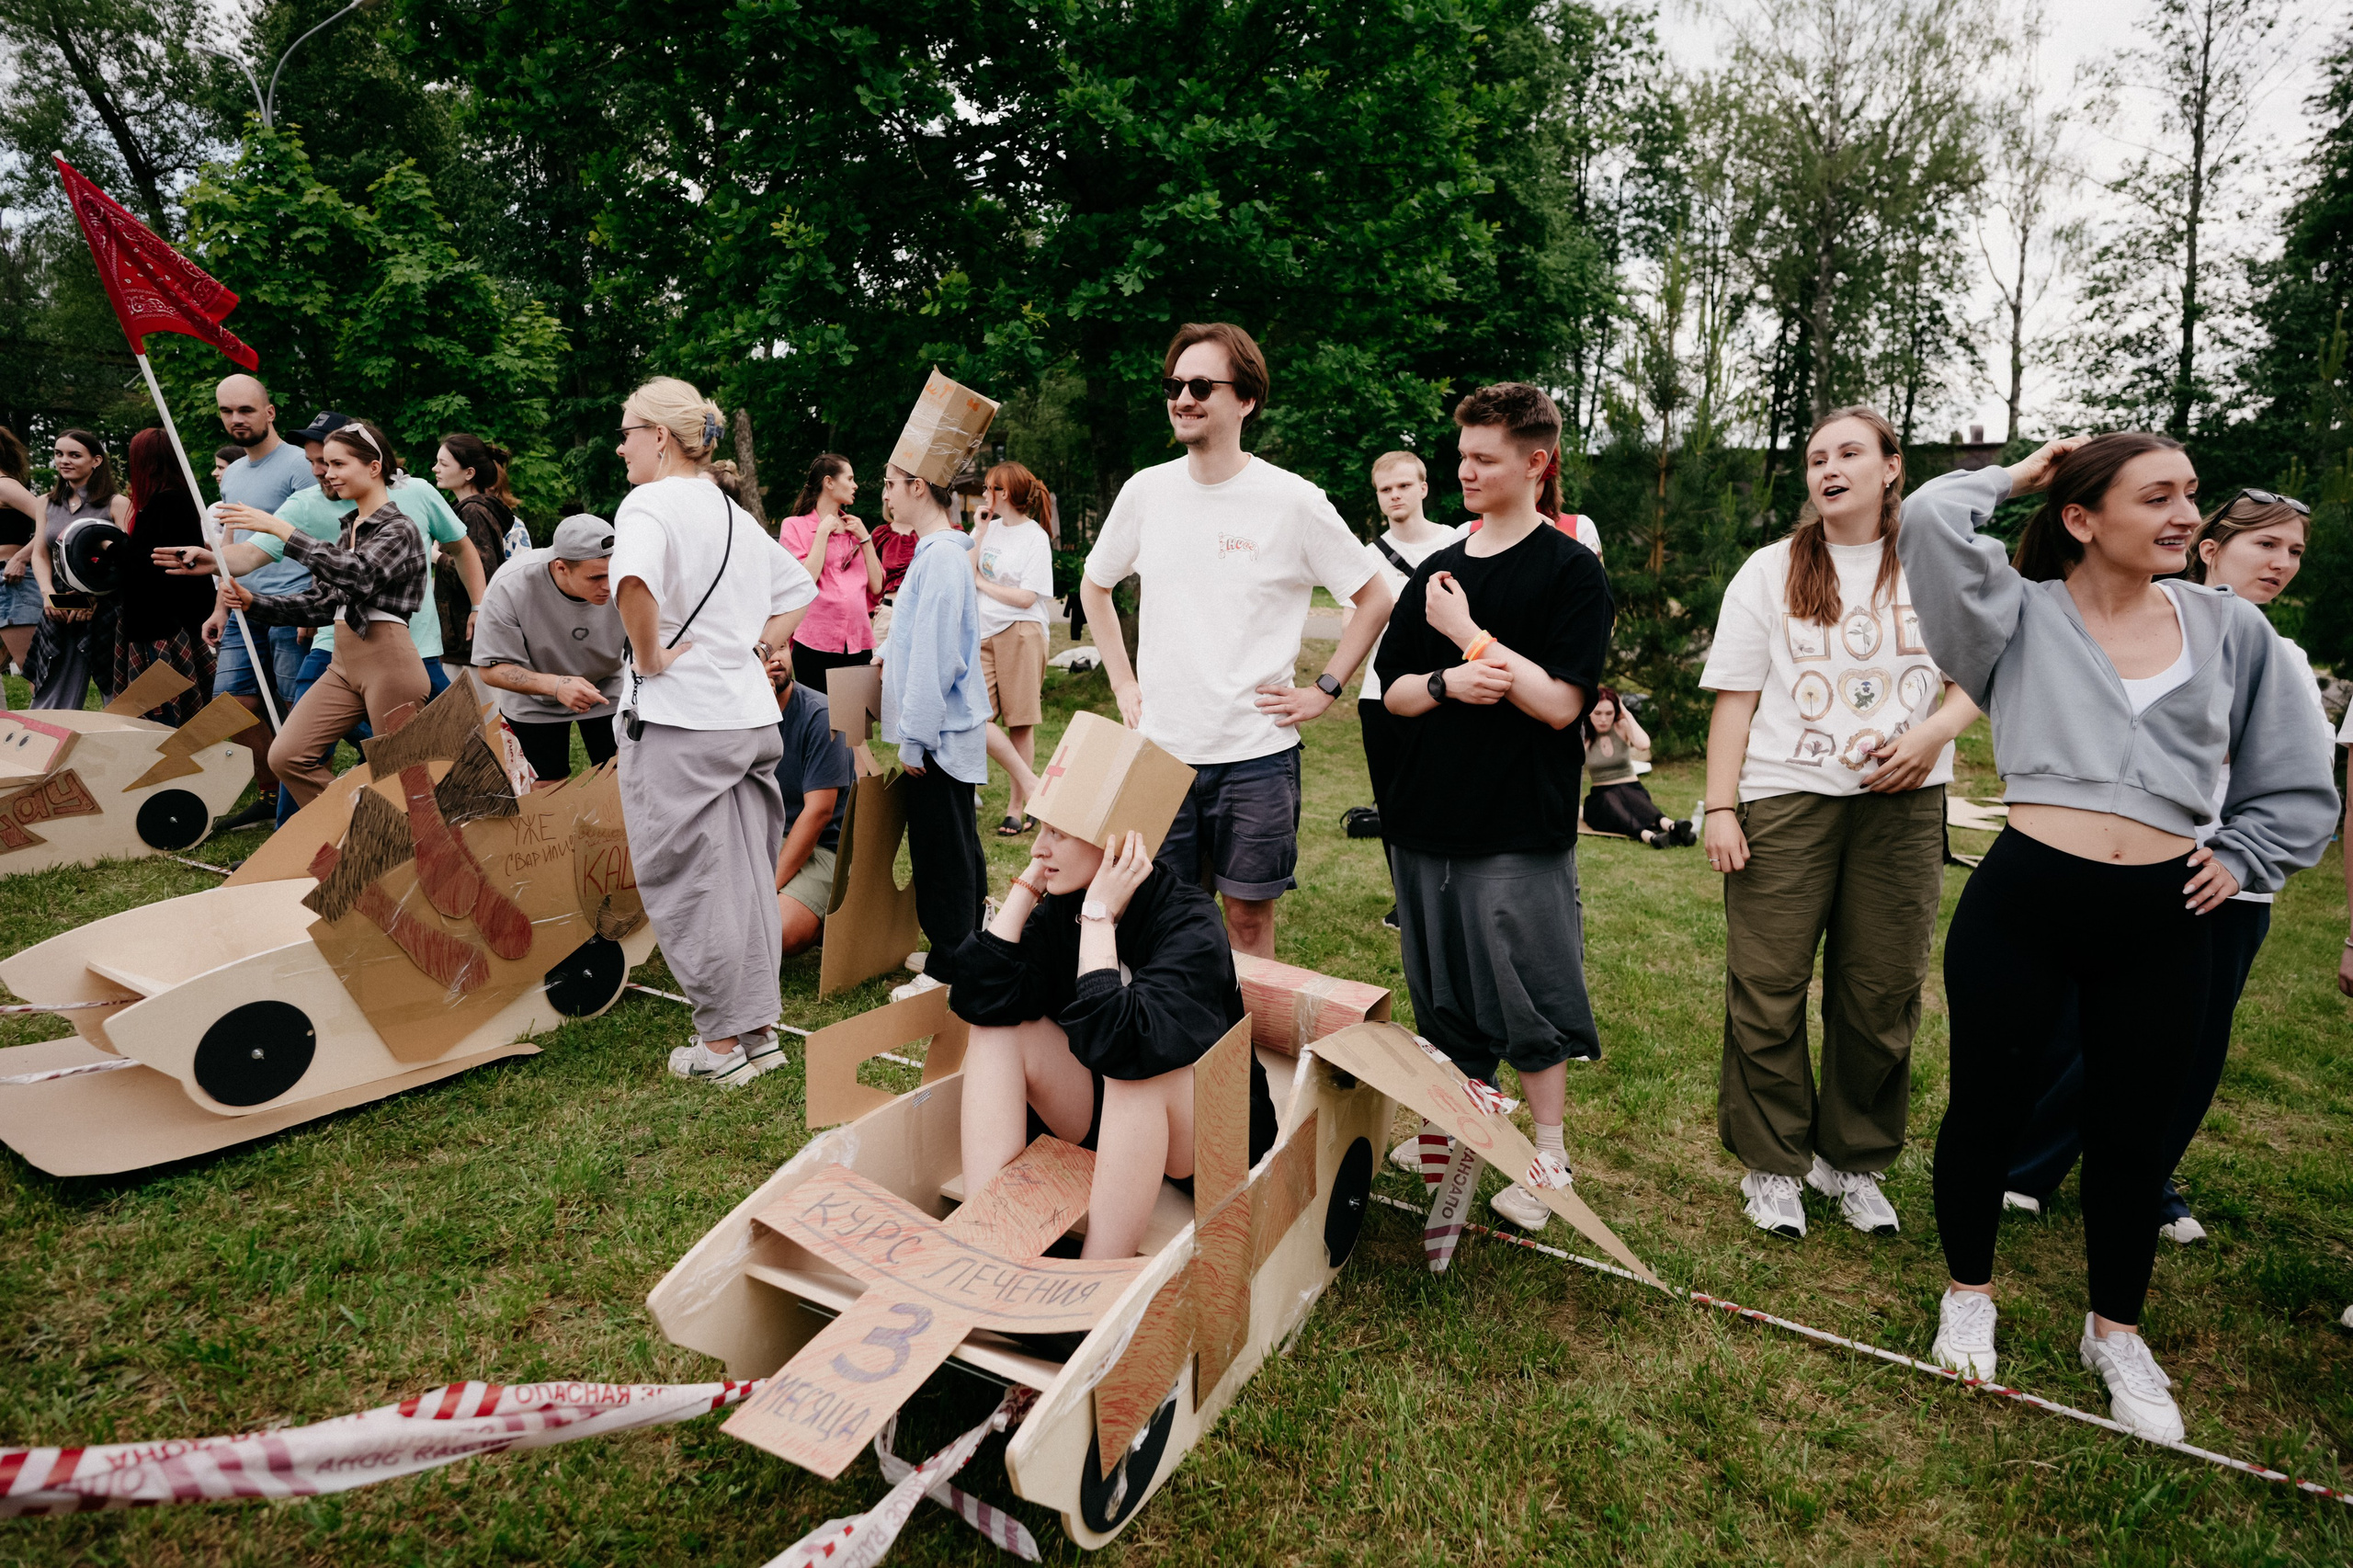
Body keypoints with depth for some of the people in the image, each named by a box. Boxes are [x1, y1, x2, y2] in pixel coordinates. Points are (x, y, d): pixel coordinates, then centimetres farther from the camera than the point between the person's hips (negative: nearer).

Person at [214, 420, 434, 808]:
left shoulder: (398, 528, -6)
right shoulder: (349, 528, 19)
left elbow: (358, 574, -25)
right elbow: (319, 602, 17)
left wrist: (280, 529, -25)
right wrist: (252, 603, 4)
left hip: (388, 659, -8)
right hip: (344, 661, 8)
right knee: (286, 756, -1)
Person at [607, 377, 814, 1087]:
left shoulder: (650, 504, -10)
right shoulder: (736, 514, 16)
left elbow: (633, 579, -31)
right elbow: (799, 591, 26)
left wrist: (648, 657, -17)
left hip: (677, 718, -8)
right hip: (751, 713, 8)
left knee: (689, 884, 2)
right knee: (747, 876, 12)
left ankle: (722, 1043, 10)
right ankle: (759, 1028, 20)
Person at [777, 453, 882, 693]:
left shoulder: (854, 527, 15)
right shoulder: (795, 526, 2)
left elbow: (876, 585, 8)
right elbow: (806, 581, -13)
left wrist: (865, 538, 2)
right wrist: (823, 532, -8)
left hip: (858, 643, 4)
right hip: (815, 645, -4)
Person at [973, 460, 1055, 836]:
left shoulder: (1035, 538, -5)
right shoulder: (989, 528, 13)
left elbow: (1026, 597, -11)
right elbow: (966, 571, 3)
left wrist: (981, 581, -2)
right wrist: (981, 528, 2)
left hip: (1020, 633, -6)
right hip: (984, 635, 6)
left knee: (1020, 723, 0)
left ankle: (1017, 807, 9)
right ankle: (1029, 783, 5)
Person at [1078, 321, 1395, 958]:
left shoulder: (1293, 501, -7)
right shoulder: (1145, 491, 3)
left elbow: (1375, 600, 2)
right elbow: (1094, 588, 18)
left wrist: (1323, 690, -4)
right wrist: (1123, 684, 10)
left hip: (1258, 753, -3)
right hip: (1159, 748, 3)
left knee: (1250, 916, 9)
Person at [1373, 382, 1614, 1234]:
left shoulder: (1572, 570, -5)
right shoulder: (1437, 570, 11)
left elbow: (1559, 702, -14)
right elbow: (1393, 691, 8)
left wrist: (1468, 635, -13)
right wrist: (1447, 683, -13)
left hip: (1521, 829, -5)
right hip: (1426, 820, 5)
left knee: (1527, 1003, 3)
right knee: (1444, 998, 15)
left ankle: (1547, 1162, 20)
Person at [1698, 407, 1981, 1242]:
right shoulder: (1771, 570, 7)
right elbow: (1735, 695, 3)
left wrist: (1933, 732, -9)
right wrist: (1719, 807, -5)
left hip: (1901, 801, 1)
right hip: (1784, 797, -1)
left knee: (1882, 993, 5)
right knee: (1767, 989, -1)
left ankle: (1854, 1158, 24)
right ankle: (1772, 1162, 16)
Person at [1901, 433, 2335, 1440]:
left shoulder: (2231, 628, 9)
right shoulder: (2022, 615, 1)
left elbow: (2299, 782, 19)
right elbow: (1930, 520, -15)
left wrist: (2239, 859, 8)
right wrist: (2017, 477, 2)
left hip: (2162, 924, 3)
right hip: (2020, 904, -2)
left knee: (2133, 1134, 13)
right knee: (1985, 1109, 9)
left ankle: (2115, 1331, 35)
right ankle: (1970, 1292, 33)